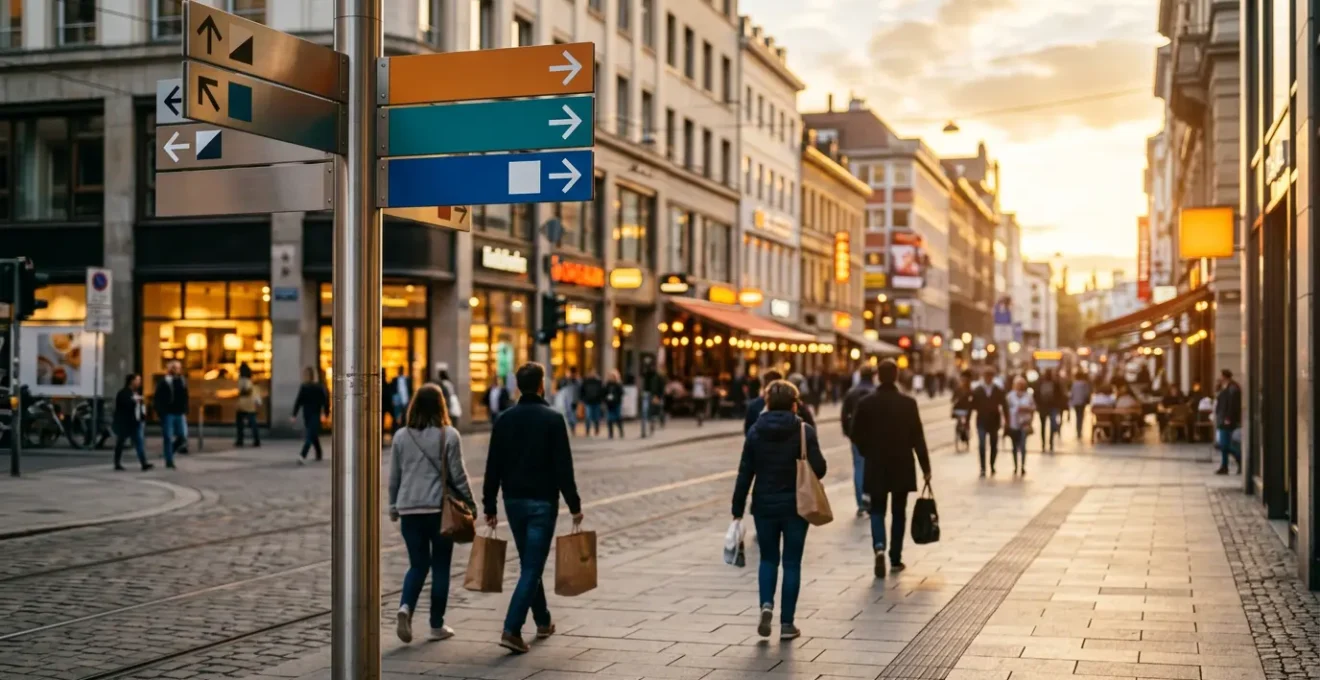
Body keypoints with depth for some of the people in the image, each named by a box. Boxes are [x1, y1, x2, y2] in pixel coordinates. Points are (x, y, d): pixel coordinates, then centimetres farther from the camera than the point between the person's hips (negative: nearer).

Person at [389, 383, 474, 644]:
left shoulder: (401, 436, 4)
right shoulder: (449, 435, -7)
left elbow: (394, 477, 8)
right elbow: (457, 474, -5)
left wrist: (393, 508, 19)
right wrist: (470, 503, 6)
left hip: (409, 509, 3)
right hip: (440, 508, -3)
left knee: (417, 565, 13)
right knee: (440, 567, 8)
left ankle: (405, 606, -13)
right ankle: (437, 625, 11)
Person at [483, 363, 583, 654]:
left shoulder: (504, 420, 3)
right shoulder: (552, 419, -10)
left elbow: (493, 467, 3)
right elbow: (563, 467, -12)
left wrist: (489, 506, 9)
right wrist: (574, 506, -7)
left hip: (513, 501, 5)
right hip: (543, 502, -5)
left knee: (529, 563, 19)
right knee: (532, 567, -5)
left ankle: (543, 622, 31)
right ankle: (512, 630, -15)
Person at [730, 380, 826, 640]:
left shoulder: (756, 431, -2)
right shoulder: (804, 431, -8)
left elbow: (745, 473, -2)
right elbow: (819, 469, -11)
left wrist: (738, 510, 2)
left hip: (764, 506, 2)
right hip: (795, 506, -2)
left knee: (768, 559, 17)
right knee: (791, 563, 8)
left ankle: (766, 605, -6)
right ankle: (787, 623, 8)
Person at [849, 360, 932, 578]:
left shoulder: (866, 403, -6)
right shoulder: (908, 403, -8)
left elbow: (857, 434, -2)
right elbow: (918, 438, -7)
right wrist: (925, 467, 0)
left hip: (876, 466, 0)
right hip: (902, 466, 0)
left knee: (877, 510, 8)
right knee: (899, 512, 12)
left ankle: (879, 547, -17)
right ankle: (895, 559, 15)